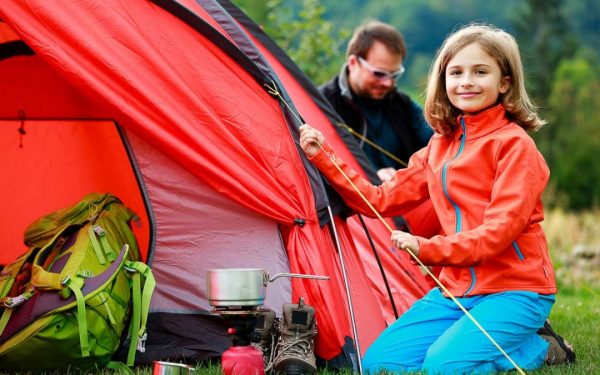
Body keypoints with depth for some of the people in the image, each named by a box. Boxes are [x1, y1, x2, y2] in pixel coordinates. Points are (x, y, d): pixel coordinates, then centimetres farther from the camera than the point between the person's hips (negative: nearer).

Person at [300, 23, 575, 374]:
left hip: (514, 289, -7)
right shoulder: (440, 146, 12)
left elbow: (501, 229, -18)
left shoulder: (514, 144, -10)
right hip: (457, 288, 7)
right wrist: (323, 156, 9)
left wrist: (427, 247, -20)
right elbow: (381, 200, 13)